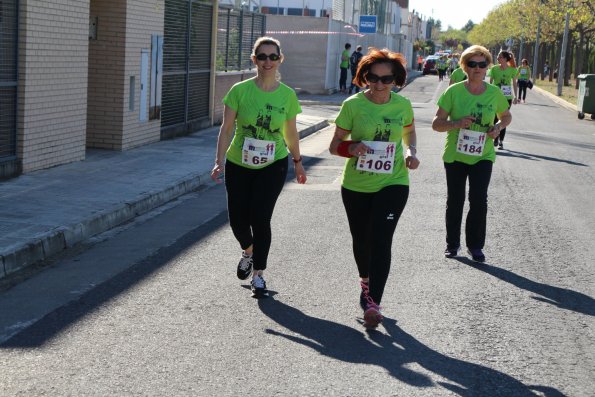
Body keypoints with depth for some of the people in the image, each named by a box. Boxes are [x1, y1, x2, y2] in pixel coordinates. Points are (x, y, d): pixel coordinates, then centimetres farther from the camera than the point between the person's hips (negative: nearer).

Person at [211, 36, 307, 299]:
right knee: (238, 219, 5)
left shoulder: (287, 95, -4)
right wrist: (219, 162, -14)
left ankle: (258, 276, 6)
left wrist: (297, 162, 17)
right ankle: (249, 252, 40)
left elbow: (290, 133, 9)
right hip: (239, 165, 1)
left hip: (272, 166, -1)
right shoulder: (240, 91, -8)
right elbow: (227, 128, -6)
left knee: (260, 218, -9)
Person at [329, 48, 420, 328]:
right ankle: (365, 281, 45)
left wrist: (411, 152, 0)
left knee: (381, 240, -14)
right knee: (361, 240, 15)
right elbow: (335, 145, -3)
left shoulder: (402, 105, -1)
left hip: (392, 184, -1)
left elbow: (409, 131, 20)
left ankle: (373, 303, -14)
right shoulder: (353, 105, -7)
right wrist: (351, 148, -25)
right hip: (356, 186, 1)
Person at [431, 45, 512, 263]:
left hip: (482, 156, 0)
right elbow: (436, 123, -6)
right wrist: (457, 123, -24)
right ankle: (452, 243, 28)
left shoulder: (495, 93, -2)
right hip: (455, 155, 0)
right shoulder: (453, 92, -8)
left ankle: (475, 245, 7)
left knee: (479, 200, -10)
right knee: (455, 201, 10)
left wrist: (498, 126, -7)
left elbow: (507, 116, 15)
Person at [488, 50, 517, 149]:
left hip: (507, 97, 0)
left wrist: (515, 96, 3)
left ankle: (501, 141, 12)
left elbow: (514, 83, 5)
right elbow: (490, 82, 4)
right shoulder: (494, 68, -3)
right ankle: (496, 139, 16)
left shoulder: (512, 69, -3)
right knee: (494, 118, -2)